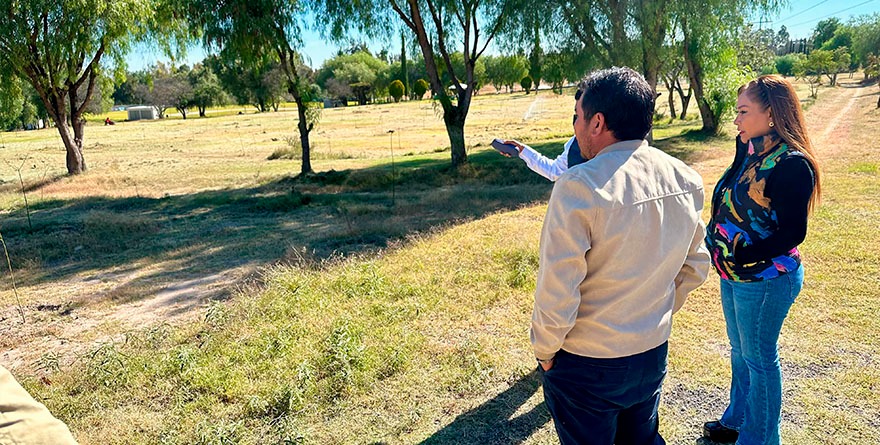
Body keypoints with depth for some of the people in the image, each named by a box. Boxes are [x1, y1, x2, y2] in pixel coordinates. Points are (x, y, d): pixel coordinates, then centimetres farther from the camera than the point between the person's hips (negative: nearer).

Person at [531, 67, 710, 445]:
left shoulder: (578, 186, -27)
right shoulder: (685, 179, -4)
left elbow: (557, 291, -25)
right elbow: (694, 267, 7)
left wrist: (544, 350, -8)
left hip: (586, 365, -6)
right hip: (654, 354, 6)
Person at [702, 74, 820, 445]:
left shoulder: (791, 164, -20)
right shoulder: (751, 151, 4)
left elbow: (792, 233, -21)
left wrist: (744, 257, -26)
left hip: (765, 280, -8)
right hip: (735, 275, 9)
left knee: (759, 358, 8)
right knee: (740, 351, 22)